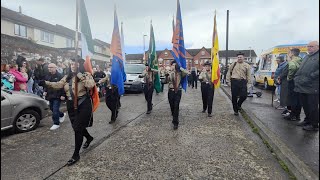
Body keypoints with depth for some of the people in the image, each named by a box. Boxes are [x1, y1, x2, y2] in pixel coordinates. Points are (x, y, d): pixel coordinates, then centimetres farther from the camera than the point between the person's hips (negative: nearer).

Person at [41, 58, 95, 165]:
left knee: (78, 129, -5)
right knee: (77, 127, 19)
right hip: (71, 106, 7)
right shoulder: (67, 77, 10)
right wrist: (46, 83, -13)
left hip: (83, 105, -7)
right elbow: (58, 85, 1)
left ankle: (76, 155, 10)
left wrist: (80, 75, -28)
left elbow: (91, 85, -29)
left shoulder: (86, 75, -10)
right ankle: (89, 138, 50)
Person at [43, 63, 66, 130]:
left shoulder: (60, 76, -11)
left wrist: (63, 95, -19)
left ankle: (56, 124, 5)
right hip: (50, 96, 8)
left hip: (57, 96, -8)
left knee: (55, 110, -7)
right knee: (52, 108, 17)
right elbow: (45, 85, 22)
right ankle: (61, 115, 42)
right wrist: (45, 91, 5)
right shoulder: (48, 76, 11)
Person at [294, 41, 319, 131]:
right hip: (302, 87, 7)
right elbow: (300, 70, 24)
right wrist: (297, 78, 10)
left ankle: (314, 125, 12)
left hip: (312, 88, -7)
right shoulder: (306, 57, 20)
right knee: (305, 106, 17)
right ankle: (308, 120, 31)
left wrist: (308, 79, -20)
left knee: (313, 107, 1)